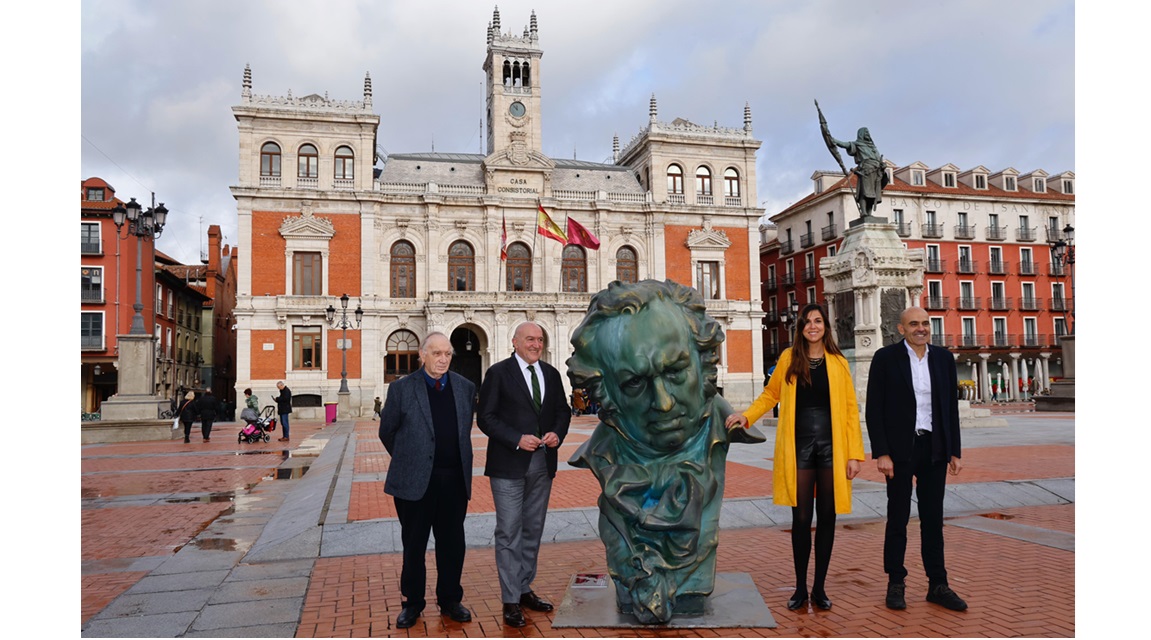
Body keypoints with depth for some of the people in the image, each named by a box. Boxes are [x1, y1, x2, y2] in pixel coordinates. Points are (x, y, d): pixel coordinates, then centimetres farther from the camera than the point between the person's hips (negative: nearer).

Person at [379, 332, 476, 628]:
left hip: (454, 480, 2)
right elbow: (387, 432, 4)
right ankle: (412, 602, 27)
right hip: (414, 481, -2)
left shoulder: (465, 387, 4)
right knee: (414, 545, 11)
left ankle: (450, 600, 28)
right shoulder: (401, 388, -5)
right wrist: (408, 460, 11)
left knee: (452, 544, 12)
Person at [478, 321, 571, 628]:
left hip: (543, 463, 6)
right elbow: (486, 417, -10)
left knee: (533, 530, 15)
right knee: (509, 533, -1)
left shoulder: (551, 373, 9)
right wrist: (517, 439, -20)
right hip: (509, 464, -5)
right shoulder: (498, 373, -7)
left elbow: (563, 410, 14)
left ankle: (524, 589, 28)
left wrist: (557, 433, -7)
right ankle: (511, 600, 9)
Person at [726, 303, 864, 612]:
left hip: (831, 445, 1)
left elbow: (851, 409, 1)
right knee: (801, 518, 2)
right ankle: (800, 587, 15)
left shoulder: (838, 363, 3)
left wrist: (855, 454, -4)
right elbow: (771, 393, 14)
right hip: (799, 445, 0)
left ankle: (820, 588, 18)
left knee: (826, 517, 6)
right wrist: (747, 415, -2)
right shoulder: (789, 358, 4)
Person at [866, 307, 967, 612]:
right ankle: (895, 584, 17)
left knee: (933, 518, 10)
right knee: (898, 518, 6)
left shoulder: (944, 358, 6)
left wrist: (955, 451, 6)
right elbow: (874, 409, -7)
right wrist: (881, 453, -12)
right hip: (900, 449, -3)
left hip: (935, 449, 3)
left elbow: (952, 407, 10)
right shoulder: (885, 357, -6)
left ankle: (938, 585, 20)